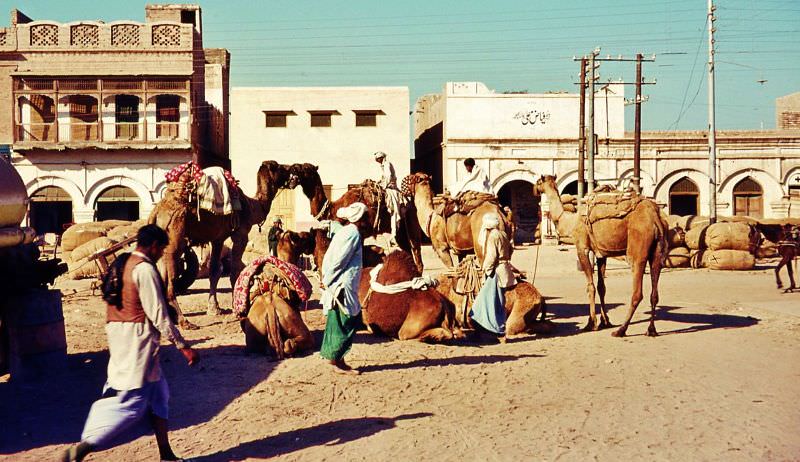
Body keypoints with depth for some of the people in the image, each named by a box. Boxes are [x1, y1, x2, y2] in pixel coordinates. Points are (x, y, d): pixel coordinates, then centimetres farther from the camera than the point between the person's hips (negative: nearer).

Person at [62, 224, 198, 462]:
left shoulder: (123, 265, 13)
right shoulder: (145, 269, -14)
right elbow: (159, 315, -17)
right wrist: (183, 346, -13)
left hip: (119, 335, 10)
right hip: (137, 338, -10)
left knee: (156, 393, 15)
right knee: (131, 401, -6)